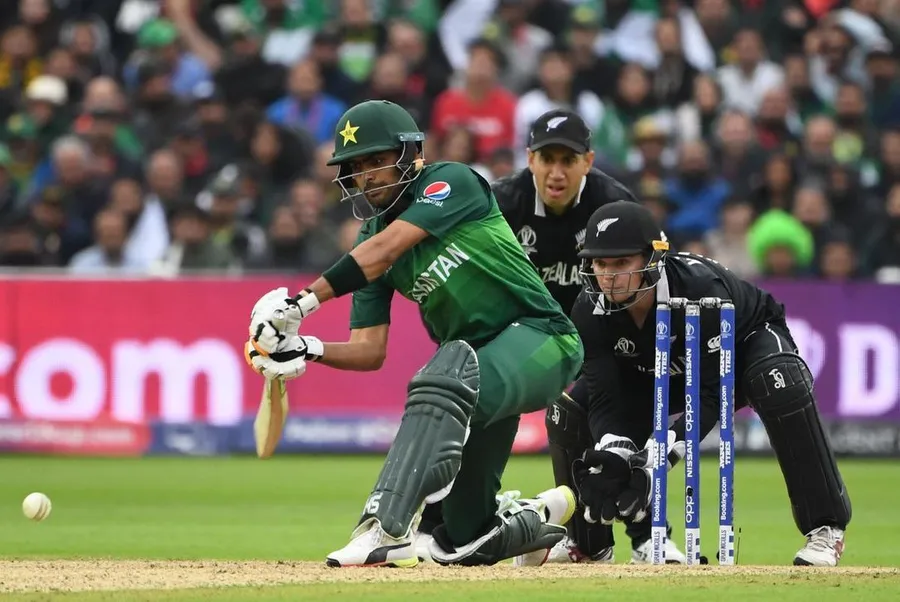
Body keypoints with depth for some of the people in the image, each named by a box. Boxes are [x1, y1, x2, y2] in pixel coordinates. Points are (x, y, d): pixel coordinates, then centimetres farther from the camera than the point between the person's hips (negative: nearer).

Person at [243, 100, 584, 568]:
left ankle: (387, 526, -45)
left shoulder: (451, 182, -12)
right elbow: (369, 350, 2)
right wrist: (306, 349, -18)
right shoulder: (372, 237, 7)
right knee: (466, 537, 3)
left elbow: (387, 249, -26)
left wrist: (302, 302, -34)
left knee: (445, 380, -39)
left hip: (540, 337, -8)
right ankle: (534, 518, 36)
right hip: (481, 362, 8)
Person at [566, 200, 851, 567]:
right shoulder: (590, 312, -26)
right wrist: (611, 456, -48)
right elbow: (607, 402, -26)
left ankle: (825, 526, -30)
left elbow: (711, 396, -39)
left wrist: (656, 460, -51)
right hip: (665, 374, 5)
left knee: (779, 383, -39)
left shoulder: (699, 289, -39)